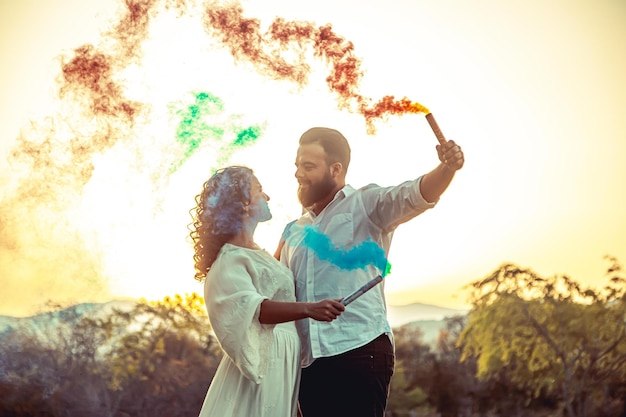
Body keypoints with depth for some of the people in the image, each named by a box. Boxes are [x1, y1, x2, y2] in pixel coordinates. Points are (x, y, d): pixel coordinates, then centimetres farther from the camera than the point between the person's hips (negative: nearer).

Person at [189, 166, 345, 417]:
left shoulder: (257, 254, 16)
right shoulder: (230, 259, -13)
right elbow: (250, 307, -30)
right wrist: (308, 309, -41)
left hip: (283, 364, 9)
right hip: (262, 361, -9)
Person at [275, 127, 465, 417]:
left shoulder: (366, 205, 5)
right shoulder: (294, 232, 22)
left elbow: (417, 195, -14)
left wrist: (447, 168, -33)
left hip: (359, 350, -6)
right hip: (309, 362, 6)